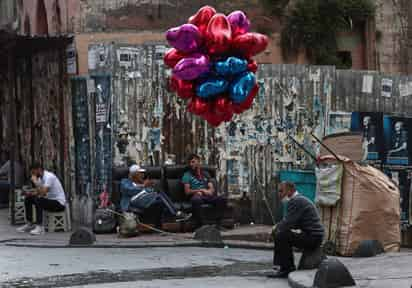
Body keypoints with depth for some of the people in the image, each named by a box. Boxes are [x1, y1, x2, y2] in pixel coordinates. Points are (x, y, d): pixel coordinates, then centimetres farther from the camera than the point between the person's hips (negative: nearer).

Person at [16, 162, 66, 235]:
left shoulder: (49, 177, -21)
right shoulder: (41, 177, 8)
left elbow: (43, 192, -31)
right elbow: (38, 192, 12)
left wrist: (35, 181, -22)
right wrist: (30, 193, -9)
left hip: (59, 203, -10)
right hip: (49, 199, 10)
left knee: (38, 201, -32)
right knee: (28, 199, 4)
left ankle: (39, 227, -29)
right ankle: (29, 224, 7)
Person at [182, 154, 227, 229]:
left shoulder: (205, 174, 24)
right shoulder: (187, 175, 10)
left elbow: (212, 188, 16)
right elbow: (187, 191, -1)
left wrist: (210, 191, -9)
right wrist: (201, 190, -11)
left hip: (207, 196, 4)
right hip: (195, 195, -4)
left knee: (221, 199, -26)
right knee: (196, 200, -42)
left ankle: (218, 223, -23)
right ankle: (198, 225, -35)